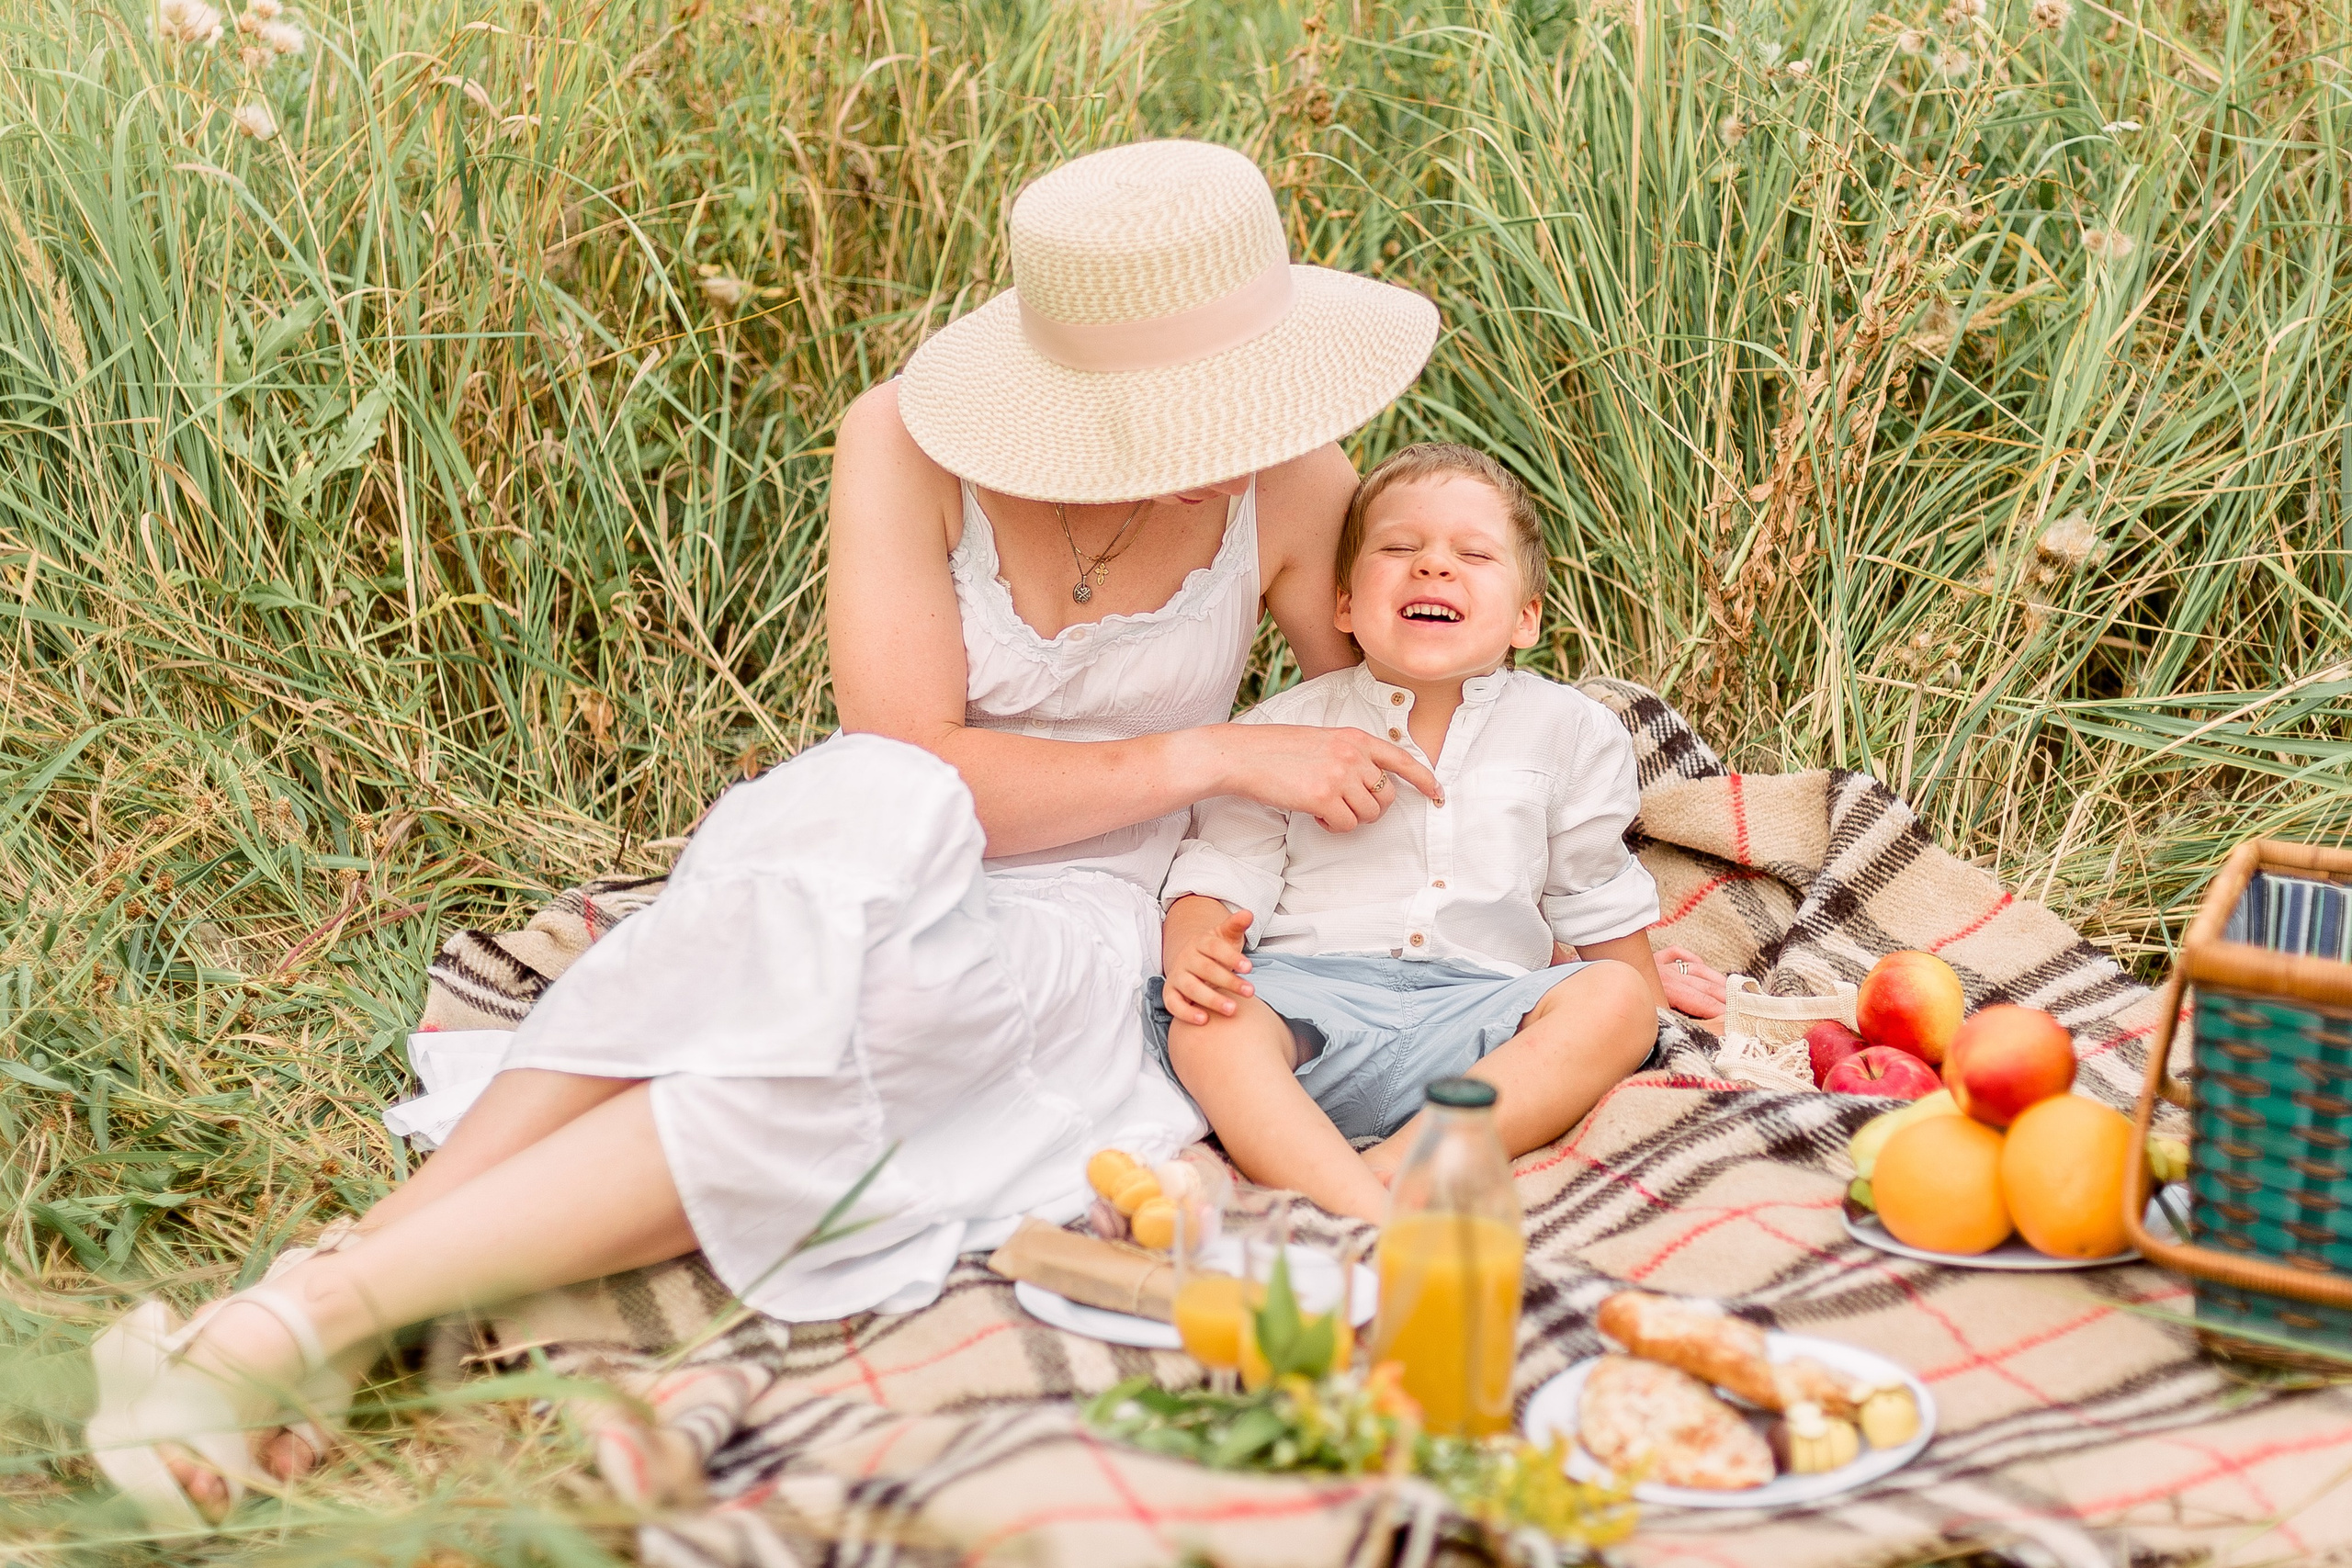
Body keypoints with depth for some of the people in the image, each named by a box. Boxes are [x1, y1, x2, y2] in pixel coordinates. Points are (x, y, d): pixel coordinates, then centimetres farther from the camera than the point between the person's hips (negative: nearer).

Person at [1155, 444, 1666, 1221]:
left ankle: (1390, 1168, -38)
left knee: (1612, 1001, -27)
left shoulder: (1567, 730, 13)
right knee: (1210, 1025, -32)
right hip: (1316, 994, -1)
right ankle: (1369, 1223, -54)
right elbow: (1216, 877, 2)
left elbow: (1597, 899, 23)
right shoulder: (1285, 728, 9)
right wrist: (1194, 951, -17)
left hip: (1478, 1002, 2)